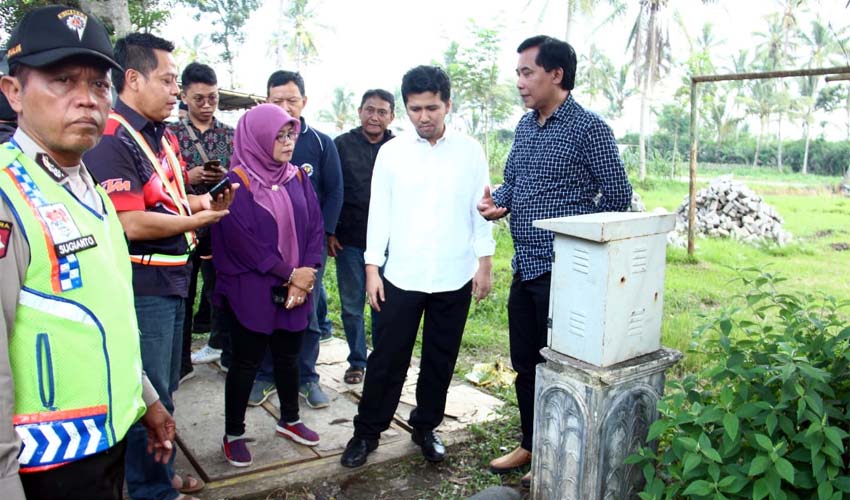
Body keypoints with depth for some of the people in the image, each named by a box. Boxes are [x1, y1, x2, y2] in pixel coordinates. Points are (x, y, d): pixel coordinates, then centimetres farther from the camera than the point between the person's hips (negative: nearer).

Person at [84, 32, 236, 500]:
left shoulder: (163, 136, 11)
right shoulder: (110, 141, -18)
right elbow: (130, 223, -24)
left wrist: (206, 201, 1)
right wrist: (198, 220, -13)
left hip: (172, 279, 9)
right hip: (141, 288, -9)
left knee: (164, 389, 21)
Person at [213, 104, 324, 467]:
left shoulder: (297, 177, 6)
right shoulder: (237, 181, -10)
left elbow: (315, 227, 3)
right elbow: (243, 239, -16)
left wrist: (307, 274, -10)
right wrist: (290, 274, -14)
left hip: (297, 288, 5)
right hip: (250, 290, -5)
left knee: (288, 355, 16)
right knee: (246, 360, 6)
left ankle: (289, 420, 35)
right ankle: (233, 434, 22)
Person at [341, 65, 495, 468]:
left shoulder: (470, 151, 1)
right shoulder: (391, 152, 1)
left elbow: (481, 211, 3)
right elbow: (379, 212, 3)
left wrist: (485, 264, 0)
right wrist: (372, 267, 0)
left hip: (455, 279, 1)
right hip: (401, 277, 0)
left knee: (440, 360, 12)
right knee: (387, 359, 6)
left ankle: (425, 427, 32)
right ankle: (367, 431, 23)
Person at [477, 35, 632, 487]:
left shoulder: (588, 129, -11)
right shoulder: (525, 126, 11)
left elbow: (617, 196, -10)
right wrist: (496, 202, -2)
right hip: (524, 266, 8)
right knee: (524, 363, 17)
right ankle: (530, 445, 35)